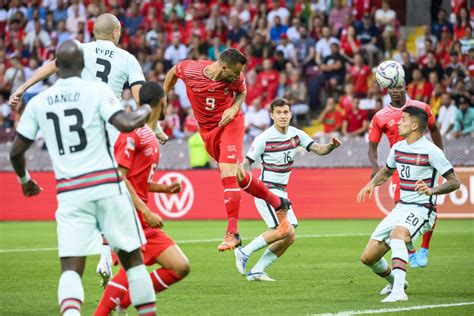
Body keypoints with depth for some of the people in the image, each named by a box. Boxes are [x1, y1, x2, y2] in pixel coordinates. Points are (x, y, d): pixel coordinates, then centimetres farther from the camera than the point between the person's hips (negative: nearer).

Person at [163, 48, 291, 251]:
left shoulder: (236, 78, -16)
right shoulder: (190, 70, -18)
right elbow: (173, 72, 5)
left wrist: (234, 108, -13)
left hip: (230, 123, -3)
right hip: (207, 130, 3)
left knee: (228, 173, -20)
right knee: (238, 177, 9)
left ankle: (232, 233, -18)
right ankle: (277, 203, 33)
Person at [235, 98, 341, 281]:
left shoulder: (296, 134, 3)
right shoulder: (263, 139, -13)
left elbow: (318, 149, 2)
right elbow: (247, 163, -9)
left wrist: (331, 146, -20)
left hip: (281, 192, 7)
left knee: (289, 238, 3)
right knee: (285, 230, -22)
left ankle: (256, 271, 8)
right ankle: (244, 252, -11)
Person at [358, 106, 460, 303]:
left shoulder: (431, 151, -13)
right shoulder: (397, 148, 9)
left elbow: (454, 182, -13)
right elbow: (387, 171, 30)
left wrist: (432, 191, -30)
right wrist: (372, 184, 10)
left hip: (421, 209, -8)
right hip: (401, 208, 8)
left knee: (397, 234, -40)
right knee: (368, 258, 5)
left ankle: (399, 291, -47)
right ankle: (394, 281, 35)